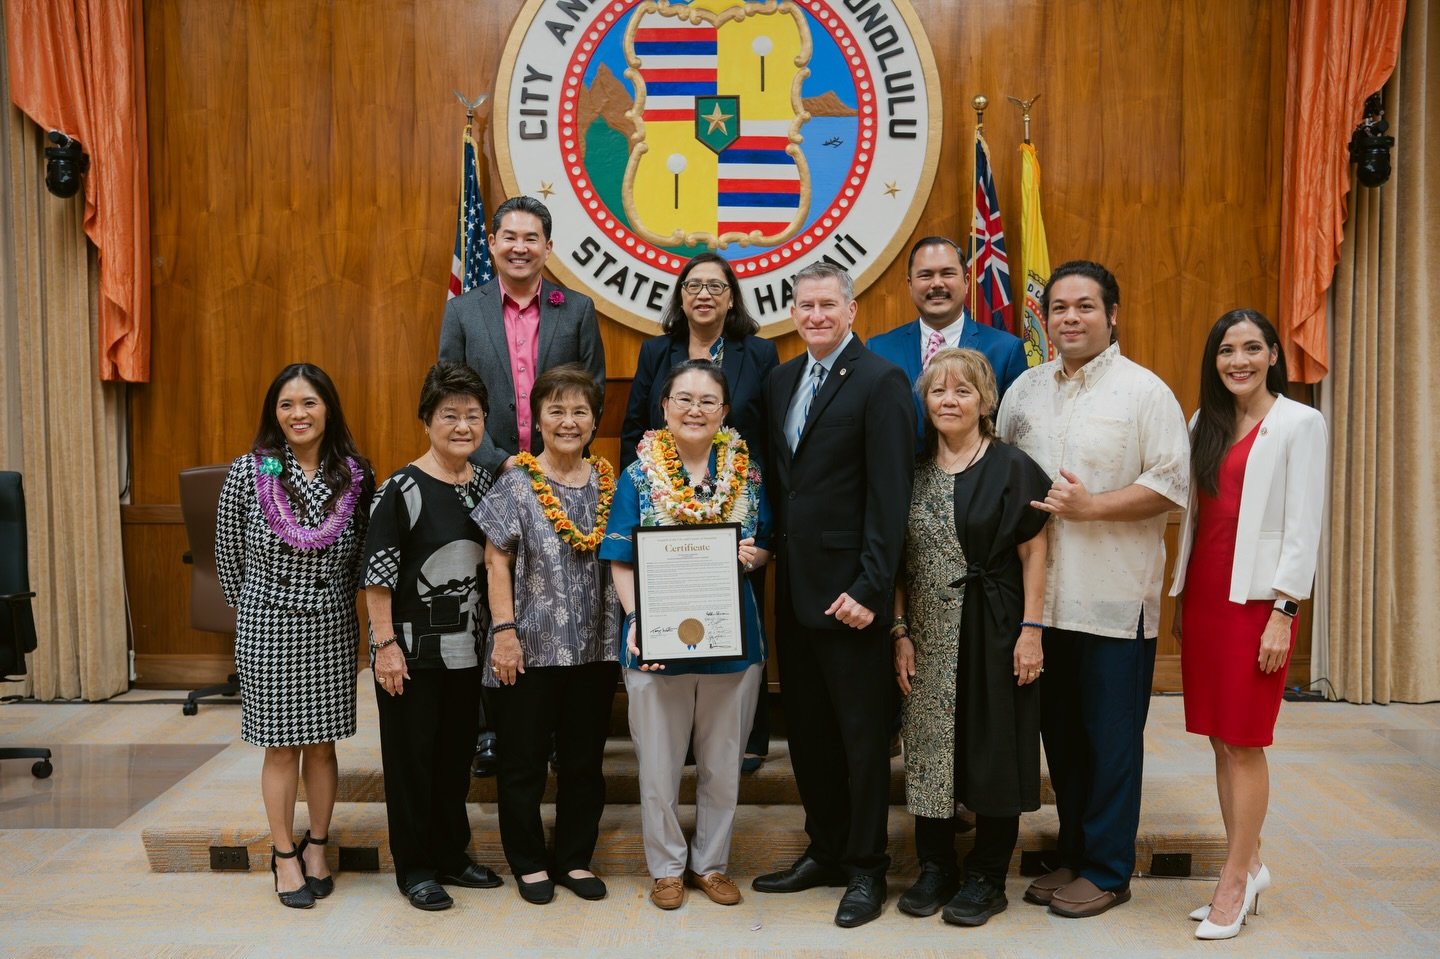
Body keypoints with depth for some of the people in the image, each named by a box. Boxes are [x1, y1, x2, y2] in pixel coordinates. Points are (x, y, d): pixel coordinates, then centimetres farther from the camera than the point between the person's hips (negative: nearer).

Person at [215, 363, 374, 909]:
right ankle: (285, 857, 22)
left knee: (322, 743, 10)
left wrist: (336, 607, 7)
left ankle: (317, 847, 27)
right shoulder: (248, 473, -7)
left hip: (332, 629, 2)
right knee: (281, 747, 7)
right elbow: (229, 556, 2)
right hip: (268, 629, -1)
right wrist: (255, 613, 9)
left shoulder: (354, 476, -2)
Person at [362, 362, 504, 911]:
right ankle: (414, 868, 20)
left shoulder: (485, 484, 5)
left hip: (465, 648, 6)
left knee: (457, 751, 15)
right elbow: (377, 571, -13)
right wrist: (385, 642, -16)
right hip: (411, 648, -6)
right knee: (411, 755, 5)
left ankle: (451, 855, 30)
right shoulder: (403, 489, -13)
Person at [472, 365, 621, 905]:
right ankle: (529, 862, 25)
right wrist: (504, 631, -13)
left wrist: (626, 632, 4)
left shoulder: (608, 484, 5)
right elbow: (496, 563, -6)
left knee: (584, 759, 13)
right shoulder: (516, 484, -5)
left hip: (595, 647, 3)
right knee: (524, 760, 8)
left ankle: (575, 858, 28)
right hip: (532, 646, -3)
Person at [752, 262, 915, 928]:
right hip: (793, 587, 7)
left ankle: (865, 870, 21)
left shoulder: (880, 383, -10)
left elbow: (890, 497, -15)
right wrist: (769, 550, 7)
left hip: (848, 591, -7)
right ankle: (824, 852, 32)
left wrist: (870, 589, -19)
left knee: (862, 735, 6)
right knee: (807, 729, 16)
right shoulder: (781, 381, 12)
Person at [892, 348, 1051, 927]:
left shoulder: (1011, 467, -5)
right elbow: (899, 560, 7)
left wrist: (1031, 629, -11)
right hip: (929, 639, 4)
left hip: (992, 633, -3)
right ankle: (935, 868, 25)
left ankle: (987, 877, 21)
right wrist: (900, 632, 2)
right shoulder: (913, 471, 6)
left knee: (993, 748, 5)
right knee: (930, 749, 9)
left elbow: (1033, 554, -5)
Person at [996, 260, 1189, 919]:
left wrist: (1092, 506, -18)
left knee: (1111, 738, 5)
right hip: (1042, 594, 5)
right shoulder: (1024, 389, 11)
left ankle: (1108, 870, 19)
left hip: (1115, 599, -5)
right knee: (1060, 733, 14)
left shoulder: (1144, 391, -4)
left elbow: (1173, 483, -9)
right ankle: (1073, 854, 30)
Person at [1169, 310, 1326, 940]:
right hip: (1203, 596, 6)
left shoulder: (1299, 424, -4)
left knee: (1244, 743, 0)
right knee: (1221, 740, 10)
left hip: (1257, 598, -6)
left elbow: (1303, 527, -8)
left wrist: (1282, 613, -13)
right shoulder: (1205, 423, 13)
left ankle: (1235, 884, 11)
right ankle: (1249, 865, 24)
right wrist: (1180, 598, 11)